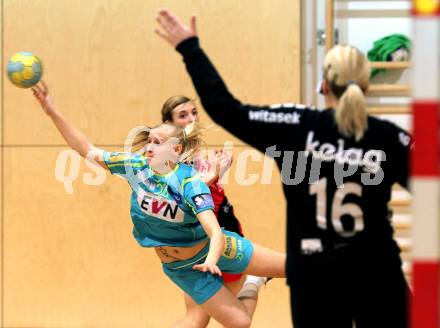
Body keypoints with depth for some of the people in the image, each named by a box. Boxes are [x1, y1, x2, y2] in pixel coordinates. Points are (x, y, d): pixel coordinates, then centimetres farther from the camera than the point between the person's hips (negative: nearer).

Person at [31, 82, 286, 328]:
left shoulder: (190, 183, -26)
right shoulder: (136, 165, -13)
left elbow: (216, 234, -35)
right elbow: (87, 150, -10)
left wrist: (211, 261, -57)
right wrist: (53, 112, -18)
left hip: (214, 249, -2)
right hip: (182, 268, 2)